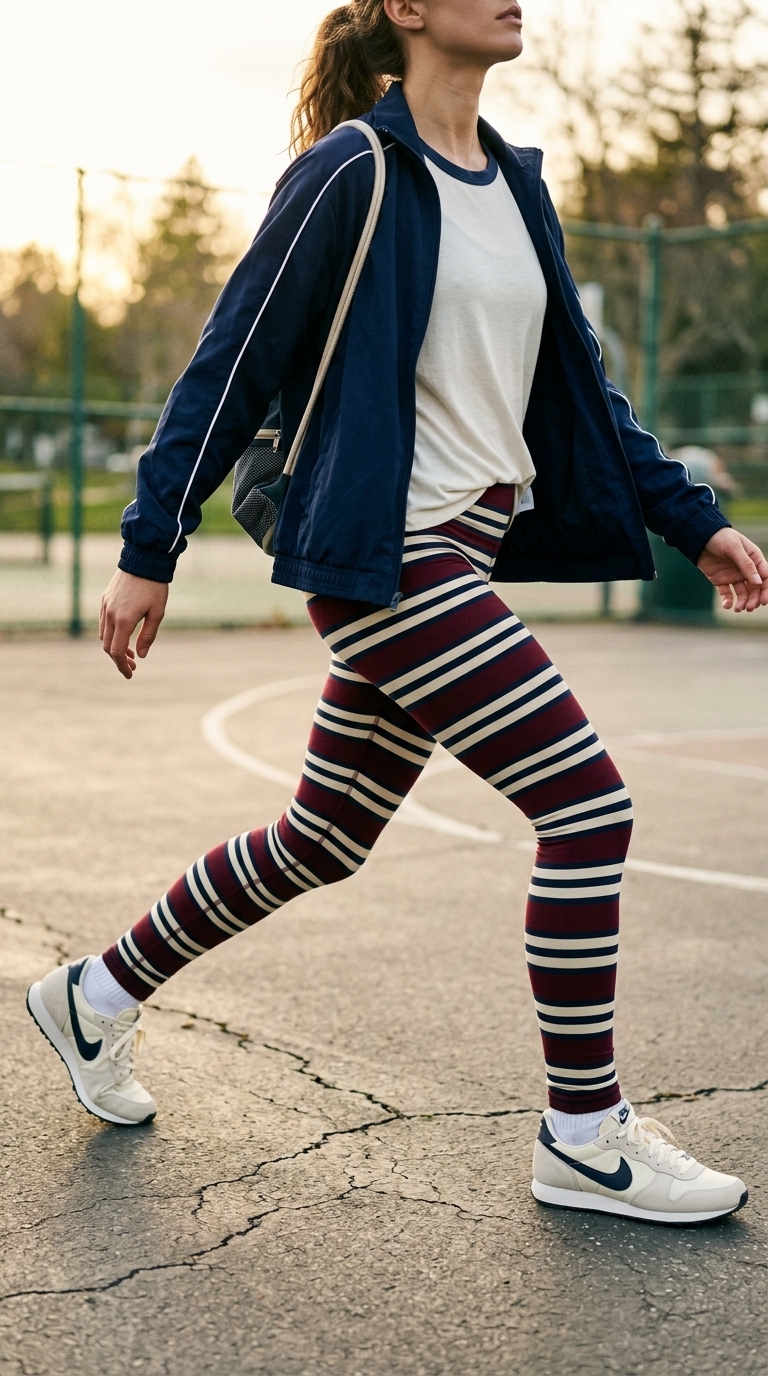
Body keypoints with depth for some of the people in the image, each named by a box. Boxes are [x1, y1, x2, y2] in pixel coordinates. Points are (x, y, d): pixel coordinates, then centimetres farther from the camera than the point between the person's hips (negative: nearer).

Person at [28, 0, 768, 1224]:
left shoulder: (515, 183, 14)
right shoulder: (355, 174, -10)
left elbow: (574, 380, 19)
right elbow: (234, 361, -8)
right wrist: (150, 553, -7)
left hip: (463, 549, 9)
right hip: (388, 556, -9)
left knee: (324, 841, 14)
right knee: (588, 807, -10)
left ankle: (100, 995, 33)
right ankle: (585, 1138, 5)